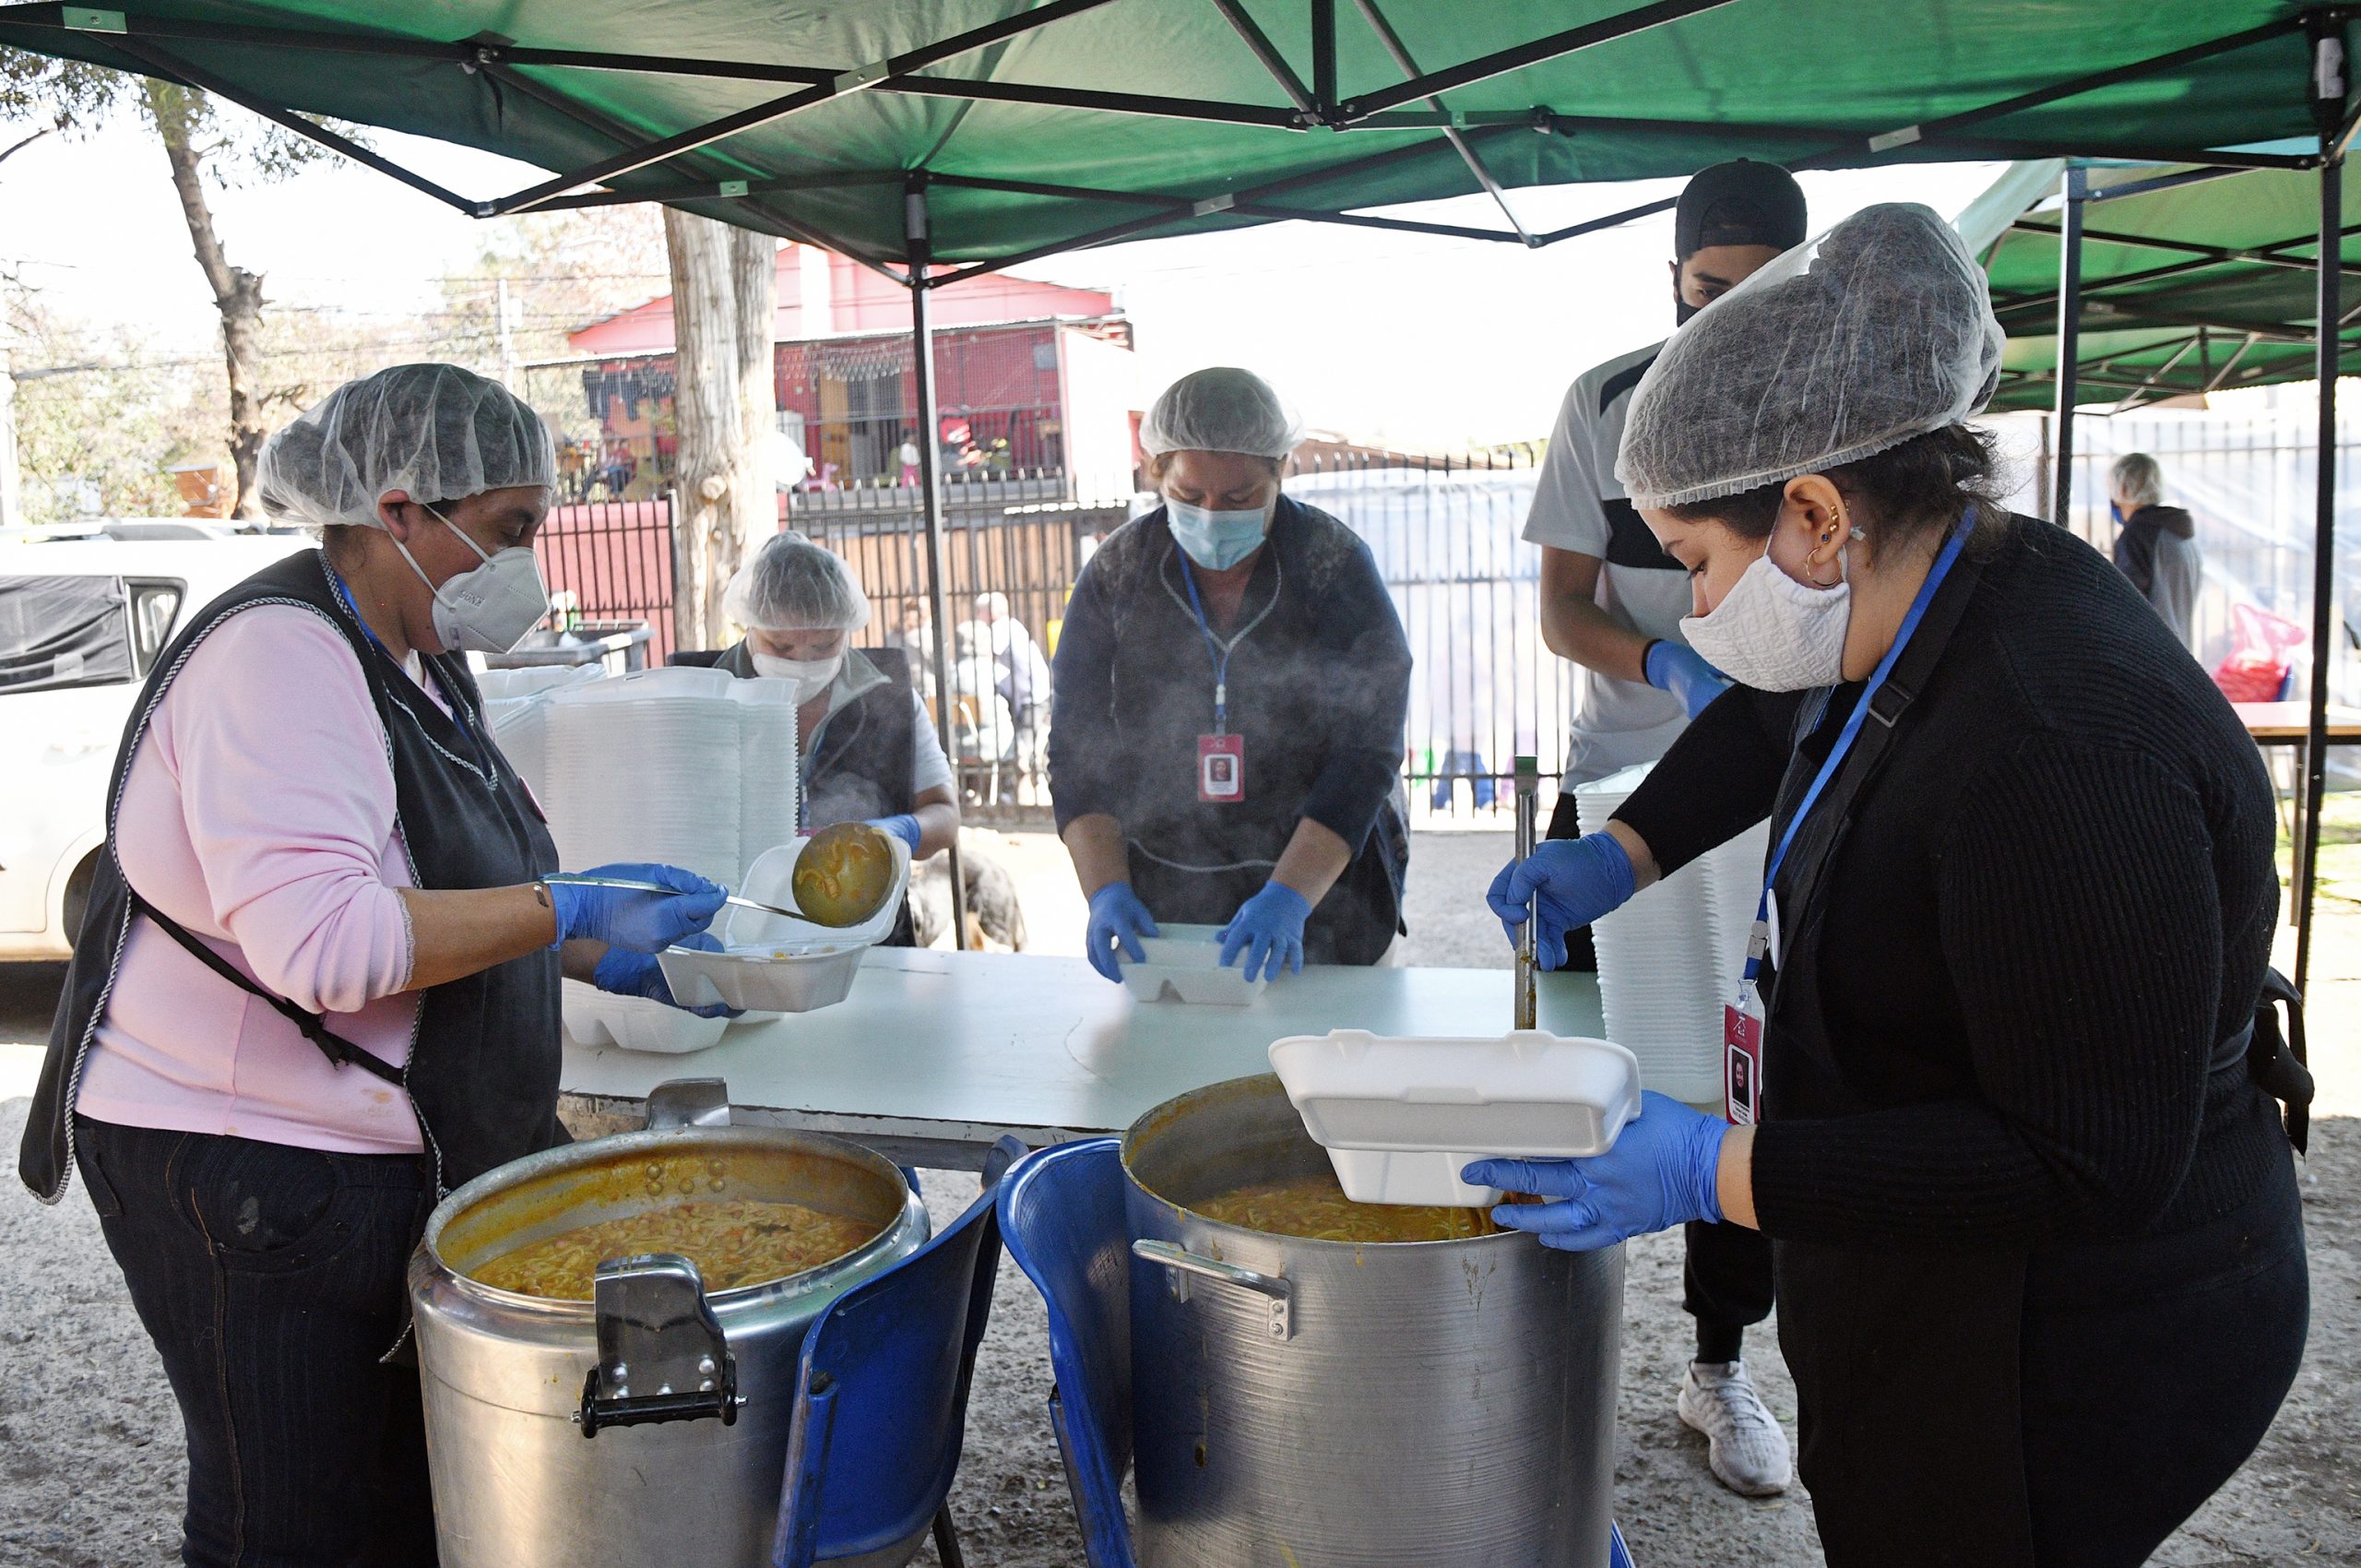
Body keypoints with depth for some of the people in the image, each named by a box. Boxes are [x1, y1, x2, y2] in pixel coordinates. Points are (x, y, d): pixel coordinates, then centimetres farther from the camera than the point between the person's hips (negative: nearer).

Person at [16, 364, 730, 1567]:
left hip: (391, 1151, 9)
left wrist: (609, 961, 11)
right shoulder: (277, 654, -21)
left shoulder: (415, 659, 10)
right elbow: (321, 943, -32)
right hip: (244, 1180, -9)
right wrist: (565, 911, -26)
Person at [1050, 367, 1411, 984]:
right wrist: (1105, 891, -17)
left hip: (1326, 895, -1)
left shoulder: (1338, 566, -9)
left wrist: (1290, 896, -26)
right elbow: (1078, 749, -3)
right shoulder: (1116, 573, -2)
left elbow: (1365, 754, -15)